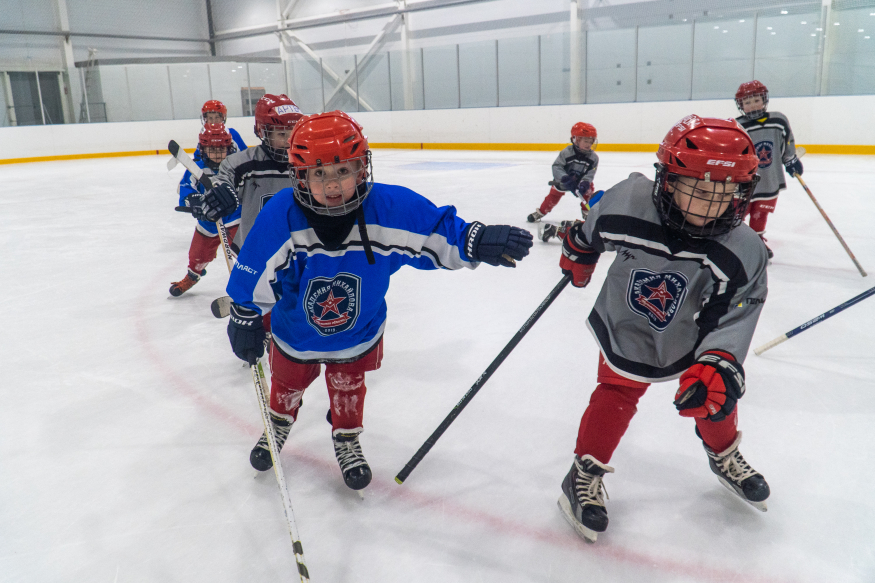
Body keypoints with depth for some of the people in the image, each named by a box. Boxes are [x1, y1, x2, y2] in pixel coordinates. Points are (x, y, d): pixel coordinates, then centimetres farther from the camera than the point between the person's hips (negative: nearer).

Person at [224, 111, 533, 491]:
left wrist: (479, 241, -40)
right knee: (288, 382, 27)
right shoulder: (283, 213, -32)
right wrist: (245, 320, -7)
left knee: (348, 387, 20)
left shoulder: (389, 207, -32)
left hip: (358, 329, -1)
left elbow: (440, 232, -23)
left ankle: (347, 440, 49)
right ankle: (279, 424, 60)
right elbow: (256, 271, -19)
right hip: (295, 328, 1)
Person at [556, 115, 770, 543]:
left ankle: (725, 458, 46)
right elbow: (593, 230, -8)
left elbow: (732, 318, -23)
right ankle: (585, 472, 18)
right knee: (617, 394, 0)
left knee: (714, 393, 14)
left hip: (696, 332, 2)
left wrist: (717, 365, -37)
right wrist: (577, 253, 10)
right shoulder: (626, 202, -31)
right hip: (625, 328, -1)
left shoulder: (743, 252, -28)